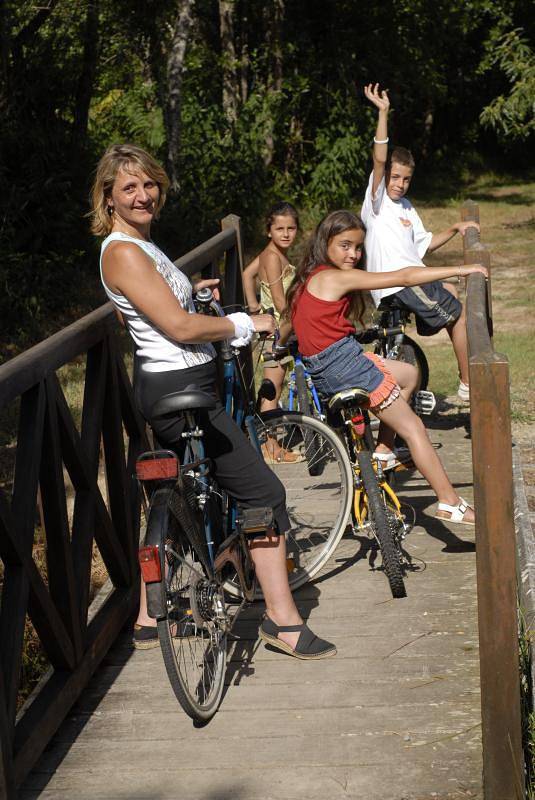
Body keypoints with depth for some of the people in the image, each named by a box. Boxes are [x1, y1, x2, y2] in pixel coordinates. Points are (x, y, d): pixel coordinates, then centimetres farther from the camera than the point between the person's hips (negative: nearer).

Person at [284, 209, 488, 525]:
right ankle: (451, 504, -2)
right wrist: (459, 270, -14)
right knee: (413, 428, -3)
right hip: (344, 364, -10)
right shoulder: (338, 278, -15)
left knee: (408, 374, 27)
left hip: (322, 366, 10)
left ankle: (383, 451, 21)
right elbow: (403, 277, -17)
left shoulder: (311, 278, 12)